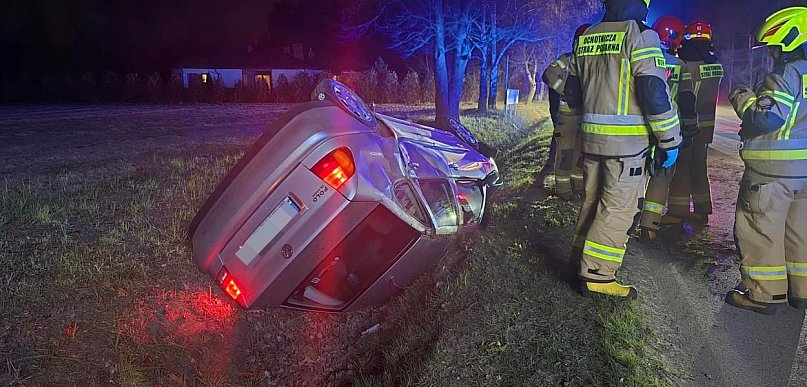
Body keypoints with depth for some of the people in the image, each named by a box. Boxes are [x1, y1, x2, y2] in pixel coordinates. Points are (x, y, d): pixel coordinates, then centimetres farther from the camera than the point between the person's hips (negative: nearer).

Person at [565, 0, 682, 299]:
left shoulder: (586, 38, 11)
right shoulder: (640, 35, -10)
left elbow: (572, 93, 17)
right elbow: (655, 92, -16)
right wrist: (670, 140, -8)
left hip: (591, 137, 7)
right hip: (627, 140, -7)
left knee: (594, 201, 18)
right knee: (619, 208, -1)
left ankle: (582, 259, 29)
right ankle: (596, 275, 1)